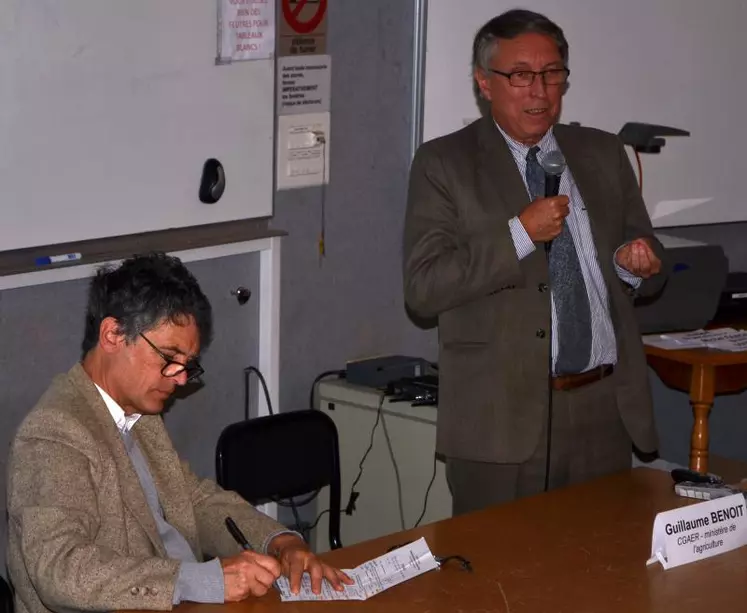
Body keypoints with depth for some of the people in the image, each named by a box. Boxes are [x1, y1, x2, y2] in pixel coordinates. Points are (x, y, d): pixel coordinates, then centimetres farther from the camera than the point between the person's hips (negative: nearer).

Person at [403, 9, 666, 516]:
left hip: (605, 411, 4)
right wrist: (519, 234, -18)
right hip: (502, 418, -4)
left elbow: (648, 267, 19)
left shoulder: (604, 154, 12)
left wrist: (636, 266, -5)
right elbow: (423, 289, -11)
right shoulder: (444, 164, -1)